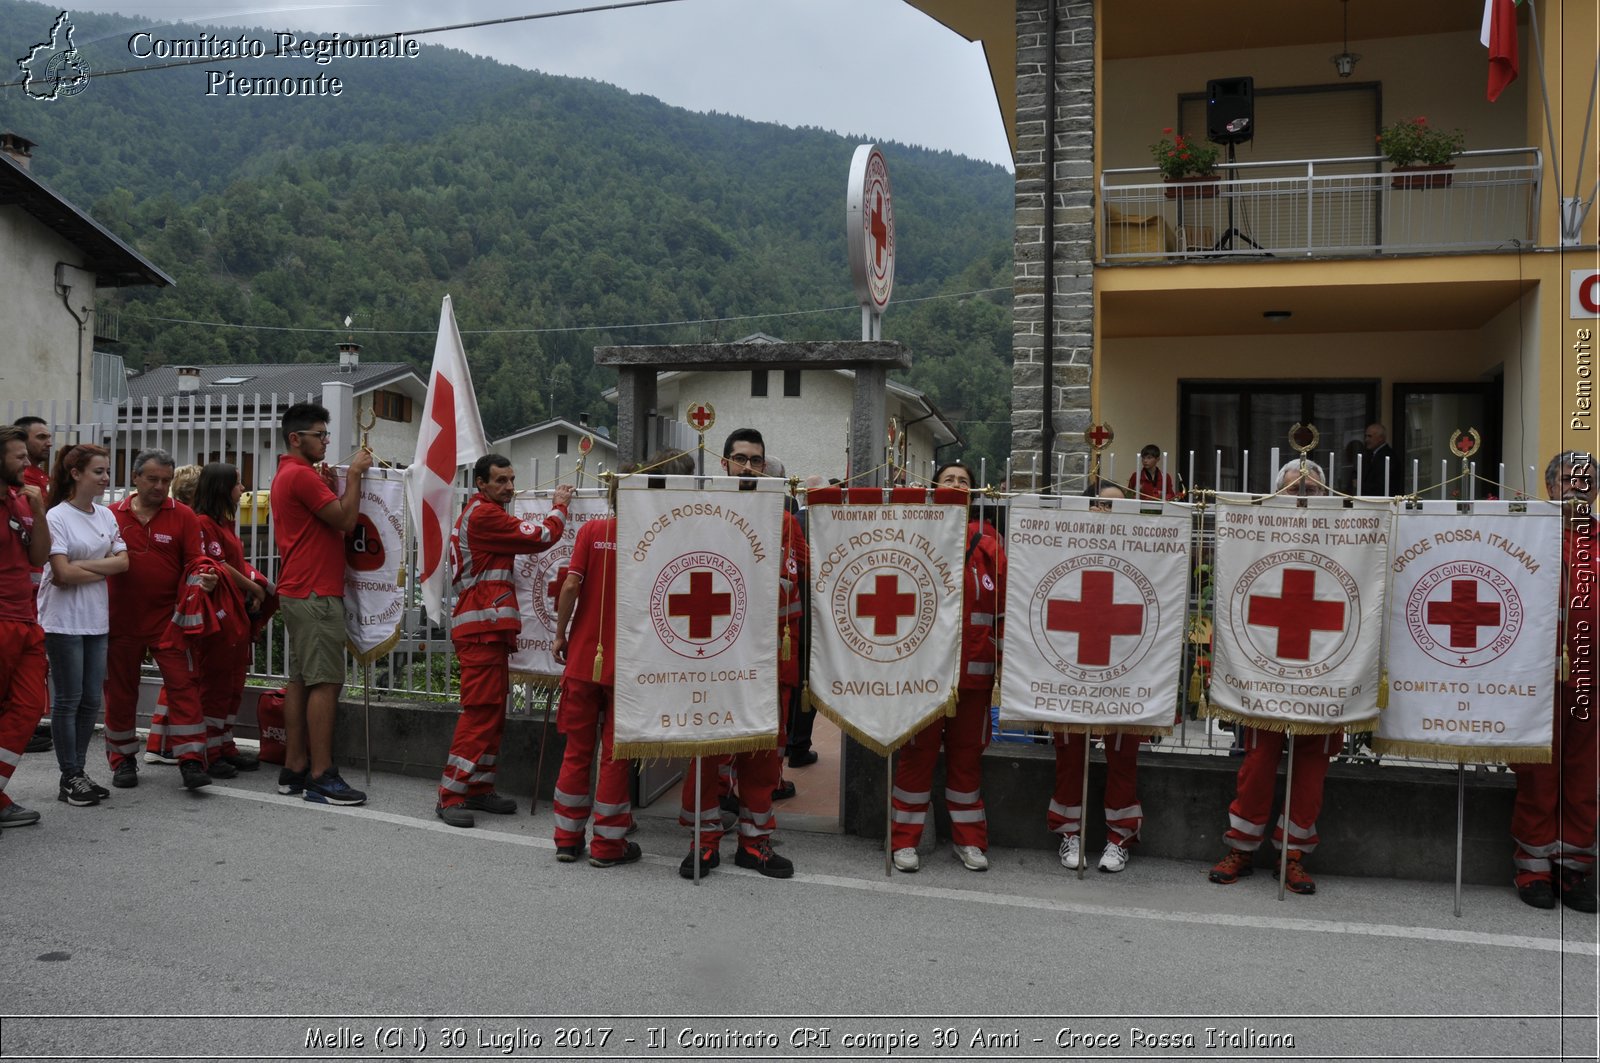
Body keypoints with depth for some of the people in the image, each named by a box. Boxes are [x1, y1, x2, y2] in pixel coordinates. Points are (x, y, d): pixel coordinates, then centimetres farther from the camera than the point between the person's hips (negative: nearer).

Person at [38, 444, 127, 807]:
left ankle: (79, 771, 18)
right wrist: (104, 569, -8)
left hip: (97, 620, 6)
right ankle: (70, 778, 10)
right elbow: (62, 573, -17)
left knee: (92, 700, 8)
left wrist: (83, 565, -11)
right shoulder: (57, 517, -10)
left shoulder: (106, 516, 9)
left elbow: (122, 561, 0)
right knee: (68, 700, 1)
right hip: (64, 621, -6)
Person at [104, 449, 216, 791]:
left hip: (168, 619, -2)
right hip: (121, 619, 2)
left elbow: (195, 561, -1)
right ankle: (123, 759, 27)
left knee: (183, 685, -9)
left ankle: (191, 761, -7)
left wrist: (203, 579, -23)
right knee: (120, 690, 12)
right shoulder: (111, 515, 3)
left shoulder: (183, 516, -1)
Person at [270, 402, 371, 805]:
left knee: (300, 679, 11)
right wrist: (353, 474, -7)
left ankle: (294, 770, 16)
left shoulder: (288, 474, 20)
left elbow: (324, 517, 20)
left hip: (297, 592, 11)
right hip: (315, 594, -11)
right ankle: (321, 777, -8)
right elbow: (346, 519, -16)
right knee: (325, 682, -10)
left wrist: (331, 484, 11)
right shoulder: (301, 474, -13)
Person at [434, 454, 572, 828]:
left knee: (492, 712, 12)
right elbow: (541, 537, -12)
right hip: (482, 628, -11)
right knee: (480, 712, -12)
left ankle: (479, 789, 17)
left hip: (488, 628, 11)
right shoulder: (484, 514, -12)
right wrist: (560, 506, 4)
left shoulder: (479, 513, 22)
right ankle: (450, 797, -9)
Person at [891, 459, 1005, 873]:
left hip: (974, 666, 2)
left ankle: (968, 838, 22)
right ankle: (906, 839, 14)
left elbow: (1005, 601, 6)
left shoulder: (987, 540, 9)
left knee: (968, 752, 11)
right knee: (918, 750, 4)